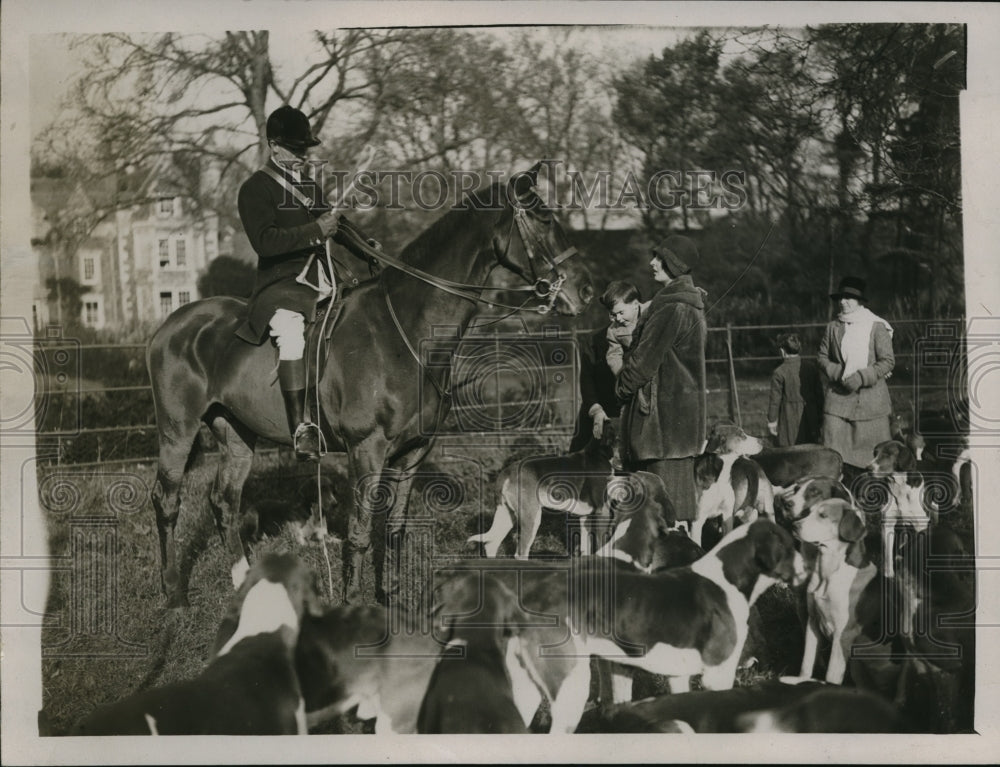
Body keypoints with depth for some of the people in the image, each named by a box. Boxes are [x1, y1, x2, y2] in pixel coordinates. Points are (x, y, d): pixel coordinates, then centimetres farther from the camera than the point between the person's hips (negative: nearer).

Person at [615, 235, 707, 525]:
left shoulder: (673, 309, -19)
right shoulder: (690, 303, 12)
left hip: (665, 407, -10)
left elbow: (646, 358, -15)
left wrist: (623, 387, -1)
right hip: (685, 400, 10)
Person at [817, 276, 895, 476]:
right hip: (838, 397, 2)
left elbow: (888, 361, -4)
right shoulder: (833, 327, 8)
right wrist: (838, 373, -5)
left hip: (871, 398, -2)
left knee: (875, 456, 0)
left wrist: (861, 377, -14)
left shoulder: (876, 327, -2)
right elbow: (822, 356, 14)